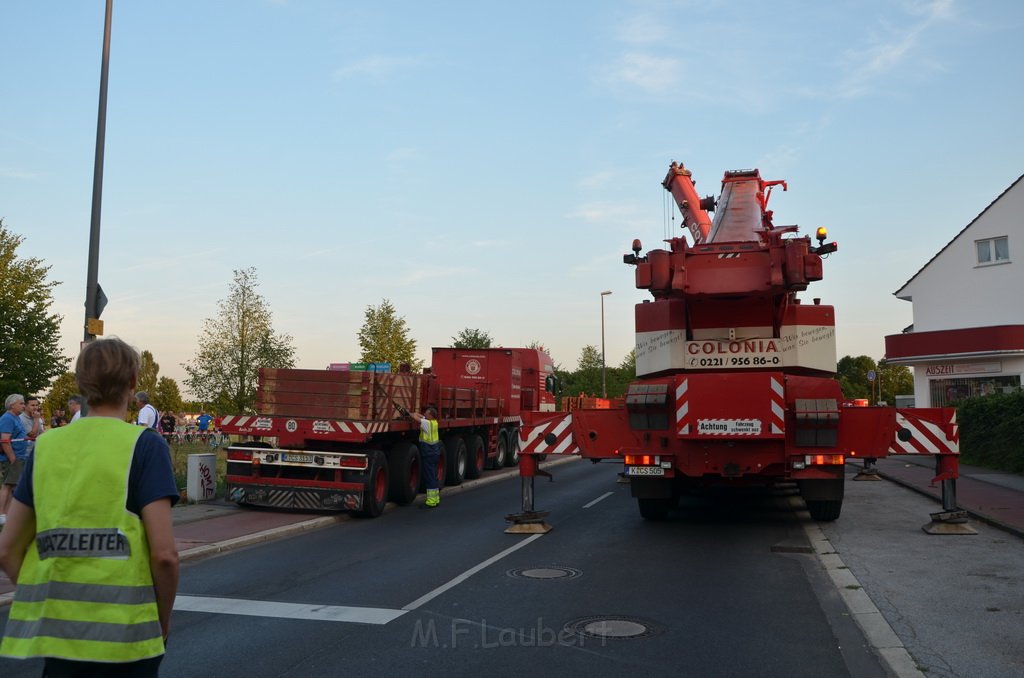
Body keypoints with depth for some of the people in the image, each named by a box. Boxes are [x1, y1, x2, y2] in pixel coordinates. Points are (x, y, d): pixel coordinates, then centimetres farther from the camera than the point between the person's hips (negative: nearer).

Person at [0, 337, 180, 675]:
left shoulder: (46, 446, 5)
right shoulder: (145, 444, -8)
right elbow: (164, 554, -13)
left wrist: (48, 603, 17)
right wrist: (163, 620, 1)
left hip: (54, 634, 4)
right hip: (123, 638, -4)